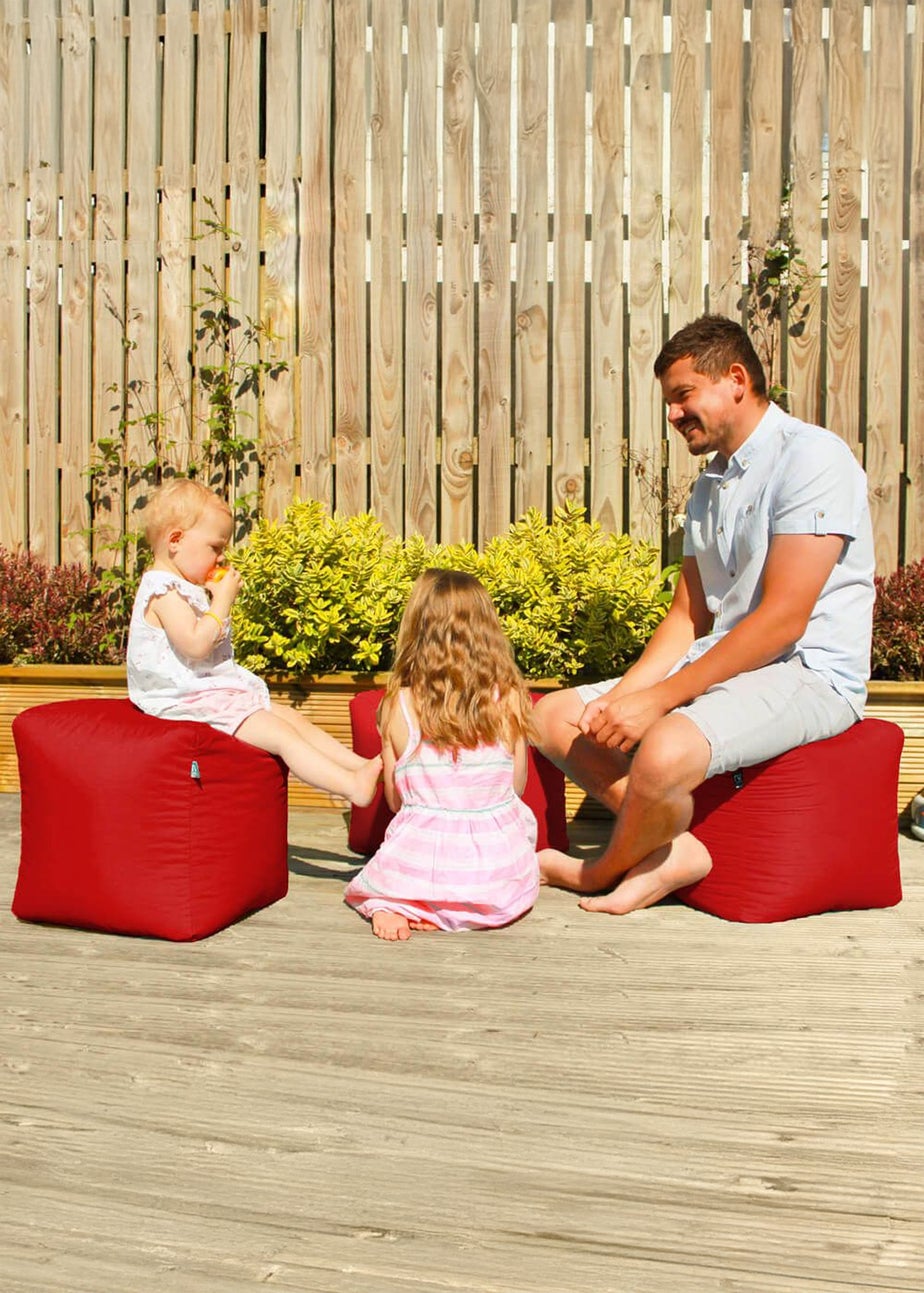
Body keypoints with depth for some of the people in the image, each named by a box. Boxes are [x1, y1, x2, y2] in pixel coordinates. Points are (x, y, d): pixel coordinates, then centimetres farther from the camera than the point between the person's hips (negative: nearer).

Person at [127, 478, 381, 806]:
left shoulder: (184, 588, 18)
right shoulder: (163, 590, -16)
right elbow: (196, 644, -28)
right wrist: (222, 600, -20)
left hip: (218, 690, 11)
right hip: (193, 700, -11)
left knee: (295, 719, 5)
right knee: (283, 735, -21)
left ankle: (362, 764, 2)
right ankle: (353, 785, -27)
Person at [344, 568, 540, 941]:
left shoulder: (398, 705, -6)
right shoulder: (509, 700, -5)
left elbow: (395, 800, 3)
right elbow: (516, 787, 7)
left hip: (420, 865, -1)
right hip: (501, 879, 1)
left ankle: (389, 907, 1)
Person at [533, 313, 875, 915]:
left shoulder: (810, 455, -14)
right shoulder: (709, 485, 14)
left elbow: (783, 619, -21)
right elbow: (687, 616, 12)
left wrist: (658, 700, -21)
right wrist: (623, 694, -5)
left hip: (810, 675, -9)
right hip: (719, 667, 9)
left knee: (666, 749, -36)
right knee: (555, 715, 4)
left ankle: (607, 869, -4)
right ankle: (673, 848, -8)